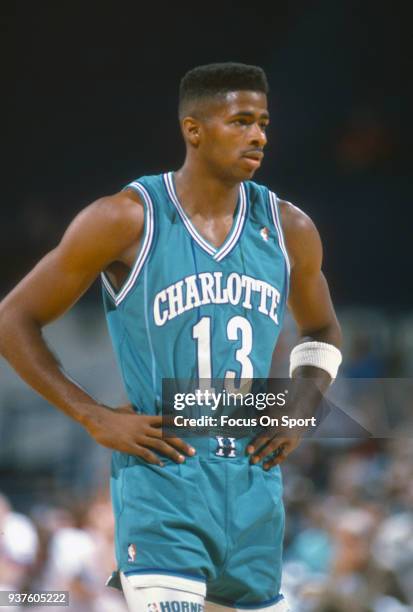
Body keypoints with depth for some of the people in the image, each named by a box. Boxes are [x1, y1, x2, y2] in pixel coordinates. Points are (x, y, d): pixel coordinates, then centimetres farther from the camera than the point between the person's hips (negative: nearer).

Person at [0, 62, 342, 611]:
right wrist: (95, 418, -8)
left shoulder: (289, 230, 7)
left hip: (254, 483, 5)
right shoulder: (127, 220, -7)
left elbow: (322, 332, 26)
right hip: (163, 479, -5)